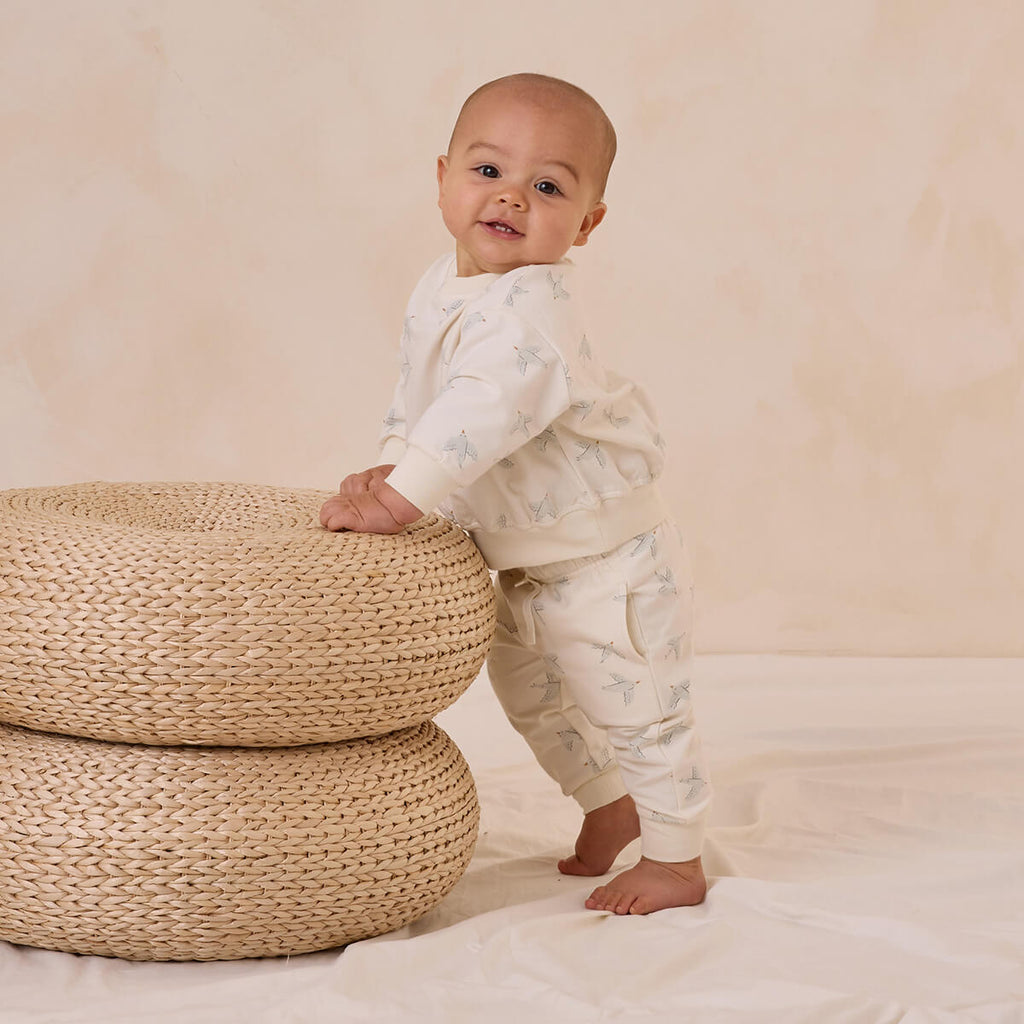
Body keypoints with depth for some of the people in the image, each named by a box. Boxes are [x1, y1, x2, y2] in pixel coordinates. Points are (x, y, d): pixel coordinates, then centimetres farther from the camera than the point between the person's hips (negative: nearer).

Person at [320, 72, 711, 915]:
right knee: (531, 697, 25)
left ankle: (676, 861, 21)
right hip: (521, 563, 10)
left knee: (637, 710, 2)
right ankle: (609, 805, 47)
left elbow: (488, 407, -41)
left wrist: (400, 500, -40)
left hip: (606, 558, -10)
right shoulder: (441, 286, 0)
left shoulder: (536, 305, -30)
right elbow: (421, 387, 14)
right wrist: (391, 464, 1)